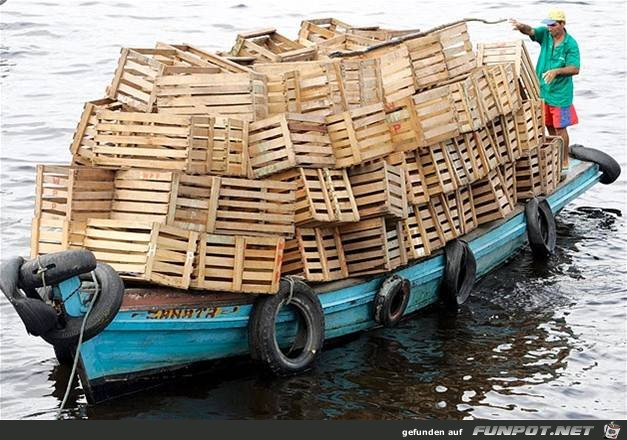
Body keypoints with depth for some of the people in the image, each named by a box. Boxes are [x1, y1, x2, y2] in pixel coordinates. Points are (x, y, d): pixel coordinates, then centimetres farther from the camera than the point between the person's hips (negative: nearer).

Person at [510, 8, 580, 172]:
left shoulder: (571, 44, -15)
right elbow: (531, 31, -19)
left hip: (560, 92, -5)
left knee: (560, 127, 1)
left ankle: (564, 161, 15)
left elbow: (575, 69, -19)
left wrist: (556, 71, -35)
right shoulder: (545, 34, -2)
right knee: (549, 126, 15)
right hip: (542, 90, 5)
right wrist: (521, 27, -41)